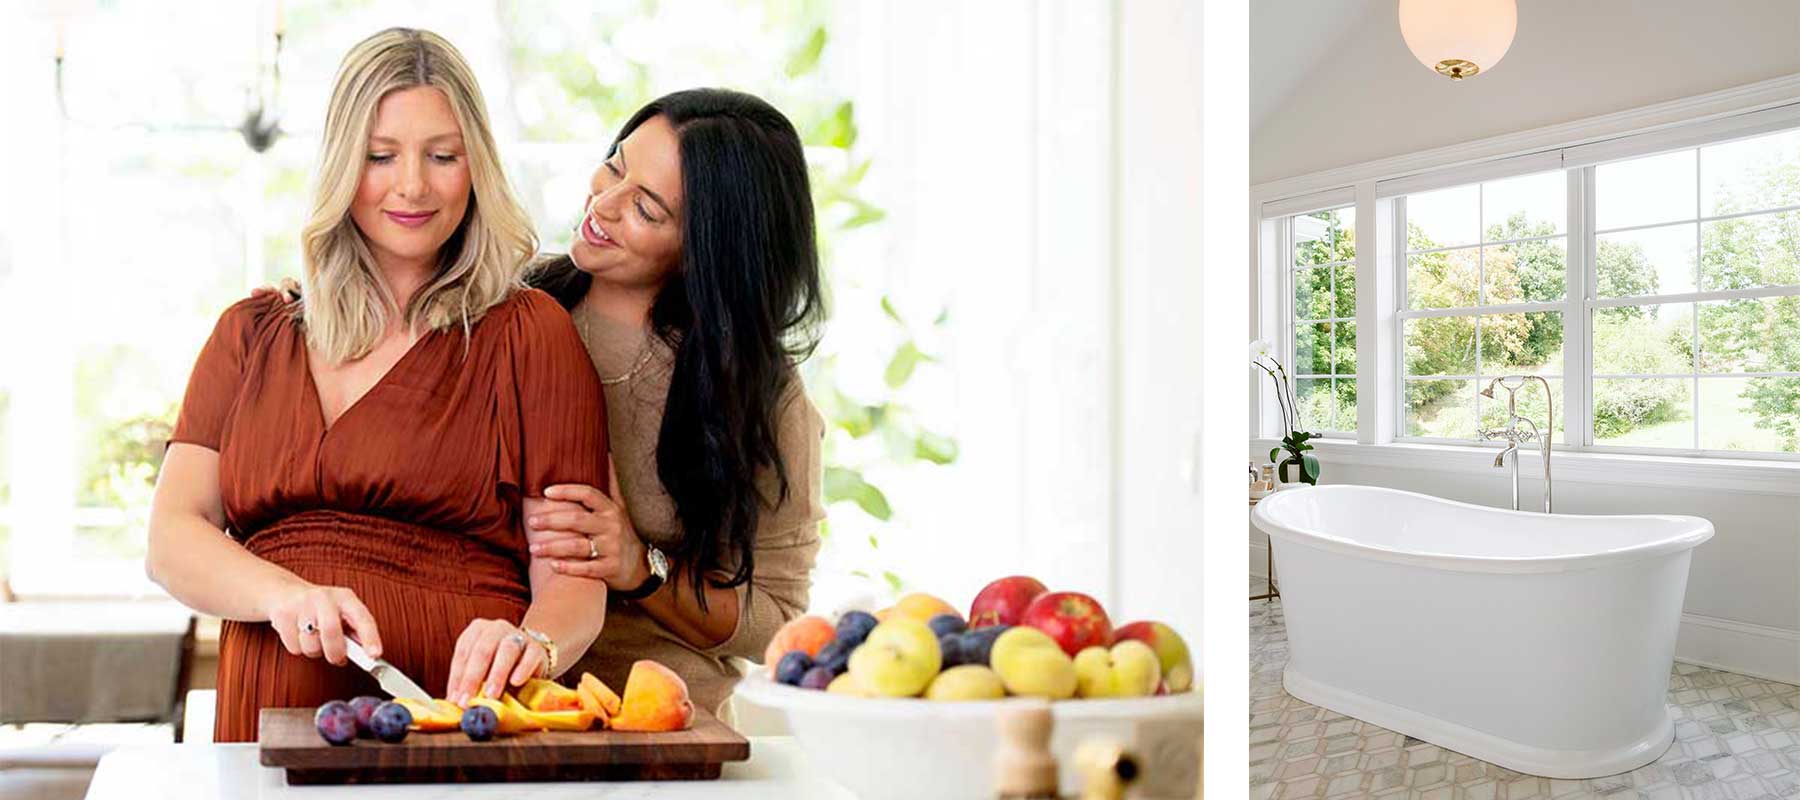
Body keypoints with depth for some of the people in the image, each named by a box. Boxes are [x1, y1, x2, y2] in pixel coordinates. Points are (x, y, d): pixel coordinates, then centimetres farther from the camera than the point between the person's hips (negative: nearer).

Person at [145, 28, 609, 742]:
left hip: (454, 705, -4)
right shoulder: (251, 334, 17)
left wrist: (533, 644, -22)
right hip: (270, 728, 4)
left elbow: (572, 572, 0)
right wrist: (285, 594, -12)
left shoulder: (529, 333, 5)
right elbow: (171, 537, 8)